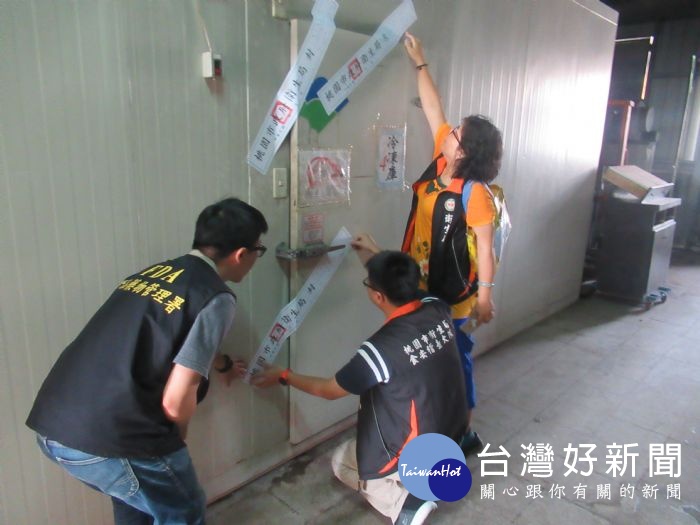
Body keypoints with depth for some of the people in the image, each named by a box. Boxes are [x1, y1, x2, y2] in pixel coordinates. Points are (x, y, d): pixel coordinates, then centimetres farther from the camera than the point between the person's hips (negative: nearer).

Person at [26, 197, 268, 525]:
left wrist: (222, 364, 53)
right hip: (109, 439, -8)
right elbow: (175, 400, -16)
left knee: (134, 498, 34)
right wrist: (178, 436, 8)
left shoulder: (151, 274, 14)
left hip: (51, 428, 8)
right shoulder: (216, 297, -11)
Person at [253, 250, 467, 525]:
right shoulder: (437, 310, -14)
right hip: (453, 432, 7)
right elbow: (406, 287, 13)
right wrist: (372, 258, 18)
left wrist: (283, 375, 1)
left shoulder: (382, 348, -31)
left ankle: (406, 503, 2)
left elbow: (329, 390, -13)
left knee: (341, 461, 20)